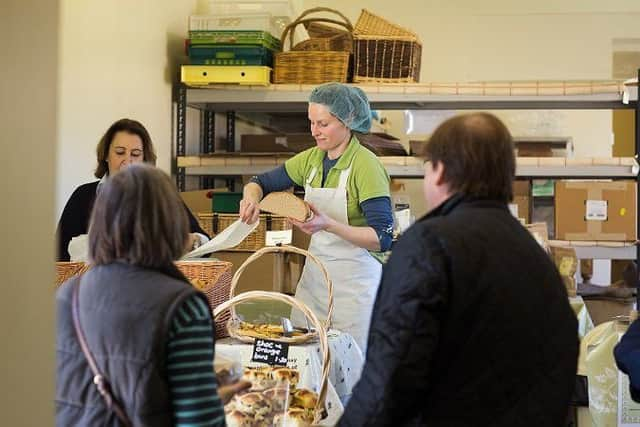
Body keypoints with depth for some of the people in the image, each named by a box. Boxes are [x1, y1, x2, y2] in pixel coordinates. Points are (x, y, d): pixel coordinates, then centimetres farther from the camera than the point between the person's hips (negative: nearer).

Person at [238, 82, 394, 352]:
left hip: (355, 281, -6)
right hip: (314, 273, 6)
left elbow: (382, 239, -19)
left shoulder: (366, 165, -14)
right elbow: (260, 183, 17)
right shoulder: (312, 159, 7)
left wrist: (328, 224, -31)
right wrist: (251, 198, -7)